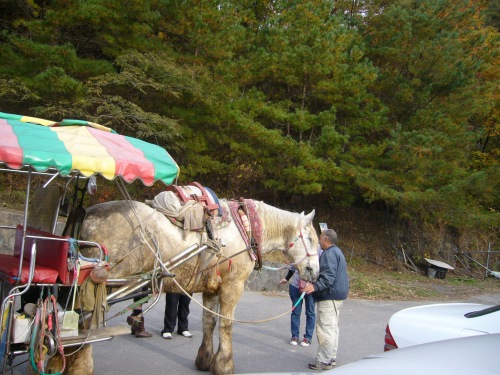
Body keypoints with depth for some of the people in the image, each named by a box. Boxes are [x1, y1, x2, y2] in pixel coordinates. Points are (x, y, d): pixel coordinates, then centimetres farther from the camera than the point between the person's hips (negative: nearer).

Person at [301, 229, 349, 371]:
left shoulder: (329, 253, -16)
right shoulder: (337, 252, 19)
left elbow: (328, 276, -27)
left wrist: (315, 286, -39)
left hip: (329, 296, -11)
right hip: (338, 295, 11)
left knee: (325, 329, -8)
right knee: (332, 328, 17)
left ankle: (324, 361, -6)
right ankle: (331, 357, 25)